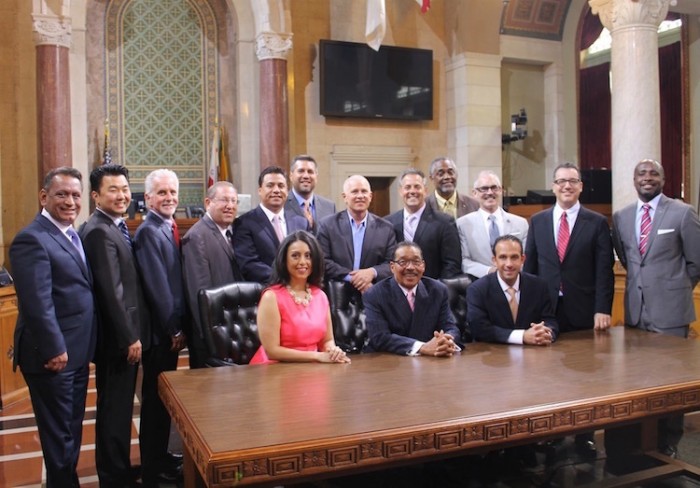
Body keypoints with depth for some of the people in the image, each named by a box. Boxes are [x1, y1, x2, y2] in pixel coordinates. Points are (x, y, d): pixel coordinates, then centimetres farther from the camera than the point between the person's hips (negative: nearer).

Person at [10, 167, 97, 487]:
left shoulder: (73, 235, 12)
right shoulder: (32, 239, -17)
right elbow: (37, 304, -22)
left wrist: (77, 349, 9)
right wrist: (55, 350, -19)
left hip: (76, 353, 9)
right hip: (52, 355, -9)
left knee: (72, 429, 21)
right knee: (58, 433, 7)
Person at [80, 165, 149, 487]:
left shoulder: (115, 228, 12)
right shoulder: (99, 232, -18)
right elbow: (111, 291, -22)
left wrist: (133, 334, 13)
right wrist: (130, 337, -19)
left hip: (124, 335, 10)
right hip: (117, 337, -10)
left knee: (118, 408, 19)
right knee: (115, 409, 3)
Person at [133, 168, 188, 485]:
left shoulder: (170, 228, 10)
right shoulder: (149, 232, -17)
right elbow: (157, 285, -20)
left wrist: (178, 325, 9)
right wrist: (174, 329, -14)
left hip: (171, 326, 9)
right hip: (160, 329, -9)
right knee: (155, 397, 4)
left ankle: (160, 458, 34)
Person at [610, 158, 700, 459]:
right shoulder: (620, 217, 7)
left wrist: (675, 287, 7)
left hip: (669, 310, -4)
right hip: (634, 309, 4)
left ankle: (668, 440, 22)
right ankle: (637, 438, 25)